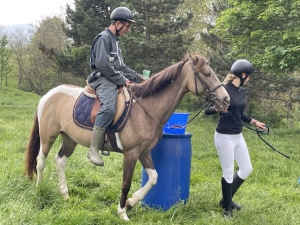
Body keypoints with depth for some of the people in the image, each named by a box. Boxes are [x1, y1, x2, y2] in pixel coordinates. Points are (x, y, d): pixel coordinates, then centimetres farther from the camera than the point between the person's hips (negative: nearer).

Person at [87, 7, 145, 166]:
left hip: (115, 80, 11)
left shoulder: (115, 40, 21)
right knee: (109, 107, -34)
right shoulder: (104, 38, -9)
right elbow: (102, 64, -20)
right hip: (104, 80, -10)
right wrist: (122, 80, -16)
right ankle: (93, 150, -32)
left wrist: (137, 77, 14)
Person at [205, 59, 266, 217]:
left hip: (238, 136, 9)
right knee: (228, 173, 1)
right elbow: (207, 111, -16)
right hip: (224, 137, -9)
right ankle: (227, 207, 19)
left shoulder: (242, 92, 9)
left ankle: (226, 200, 30)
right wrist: (217, 108, -36)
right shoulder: (224, 89, -15)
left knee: (247, 169, 14)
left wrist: (254, 122, 26)